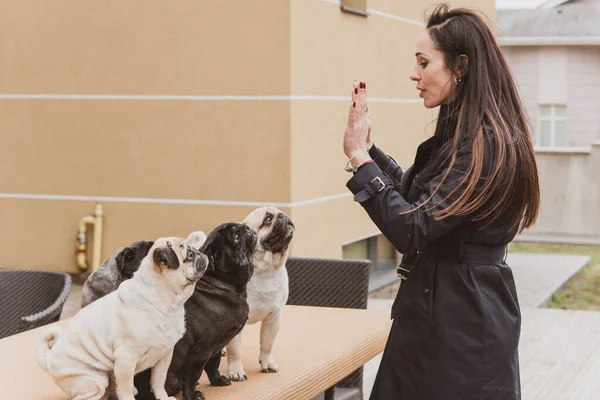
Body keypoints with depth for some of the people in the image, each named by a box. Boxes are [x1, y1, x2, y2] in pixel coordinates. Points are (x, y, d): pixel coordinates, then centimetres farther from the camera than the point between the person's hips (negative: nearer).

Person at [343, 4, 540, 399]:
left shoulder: (484, 145, -21)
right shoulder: (466, 136, 10)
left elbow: (412, 231, -24)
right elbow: (415, 195, 21)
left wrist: (358, 155, -20)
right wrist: (368, 146, 12)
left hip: (462, 324, -10)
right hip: (448, 311, 10)